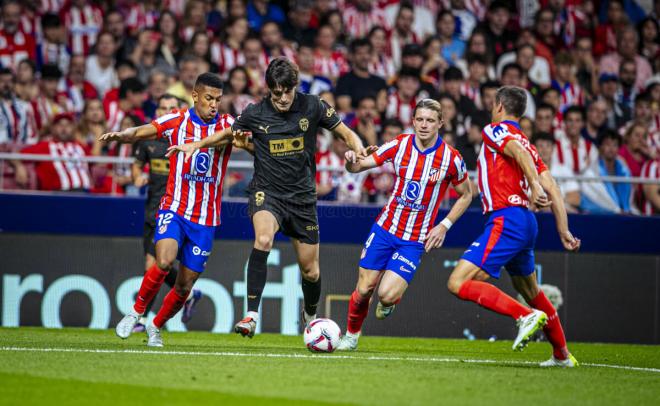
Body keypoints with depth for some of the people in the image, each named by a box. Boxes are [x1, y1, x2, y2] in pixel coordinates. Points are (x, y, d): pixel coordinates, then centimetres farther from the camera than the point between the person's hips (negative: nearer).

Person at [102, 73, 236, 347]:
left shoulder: (226, 124, 0)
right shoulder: (177, 121, 0)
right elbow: (139, 133, -1)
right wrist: (119, 135, -23)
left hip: (206, 218, 1)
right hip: (174, 208, -1)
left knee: (185, 285, 4)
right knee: (164, 261, -27)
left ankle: (156, 326, 30)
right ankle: (136, 312, -5)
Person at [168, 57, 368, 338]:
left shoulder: (312, 107, -6)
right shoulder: (255, 113, -4)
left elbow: (345, 133, 4)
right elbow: (228, 133, 16)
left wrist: (357, 149, -16)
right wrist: (196, 145, 6)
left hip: (302, 196, 2)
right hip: (267, 192, -2)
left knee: (310, 271, 7)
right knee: (263, 239, -33)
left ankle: (310, 315, 40)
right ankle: (251, 316, -33)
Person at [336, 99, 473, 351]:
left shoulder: (451, 159, -10)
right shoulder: (399, 145, -4)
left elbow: (466, 195, 5)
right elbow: (359, 166, -1)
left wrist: (444, 226, -5)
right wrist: (351, 161, -25)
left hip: (415, 241, -2)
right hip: (385, 228, 2)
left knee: (387, 294, -16)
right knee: (364, 290, -1)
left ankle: (391, 300, 22)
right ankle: (351, 335, 26)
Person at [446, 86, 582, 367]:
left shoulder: (495, 130, 0)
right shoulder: (525, 141, 22)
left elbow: (519, 153, -22)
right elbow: (554, 191, 15)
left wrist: (535, 186, -36)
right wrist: (564, 232, 15)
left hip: (506, 220, -9)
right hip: (527, 222, 9)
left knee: (458, 283, -16)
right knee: (530, 291, 27)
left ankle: (526, 316, -26)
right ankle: (562, 355, 37)